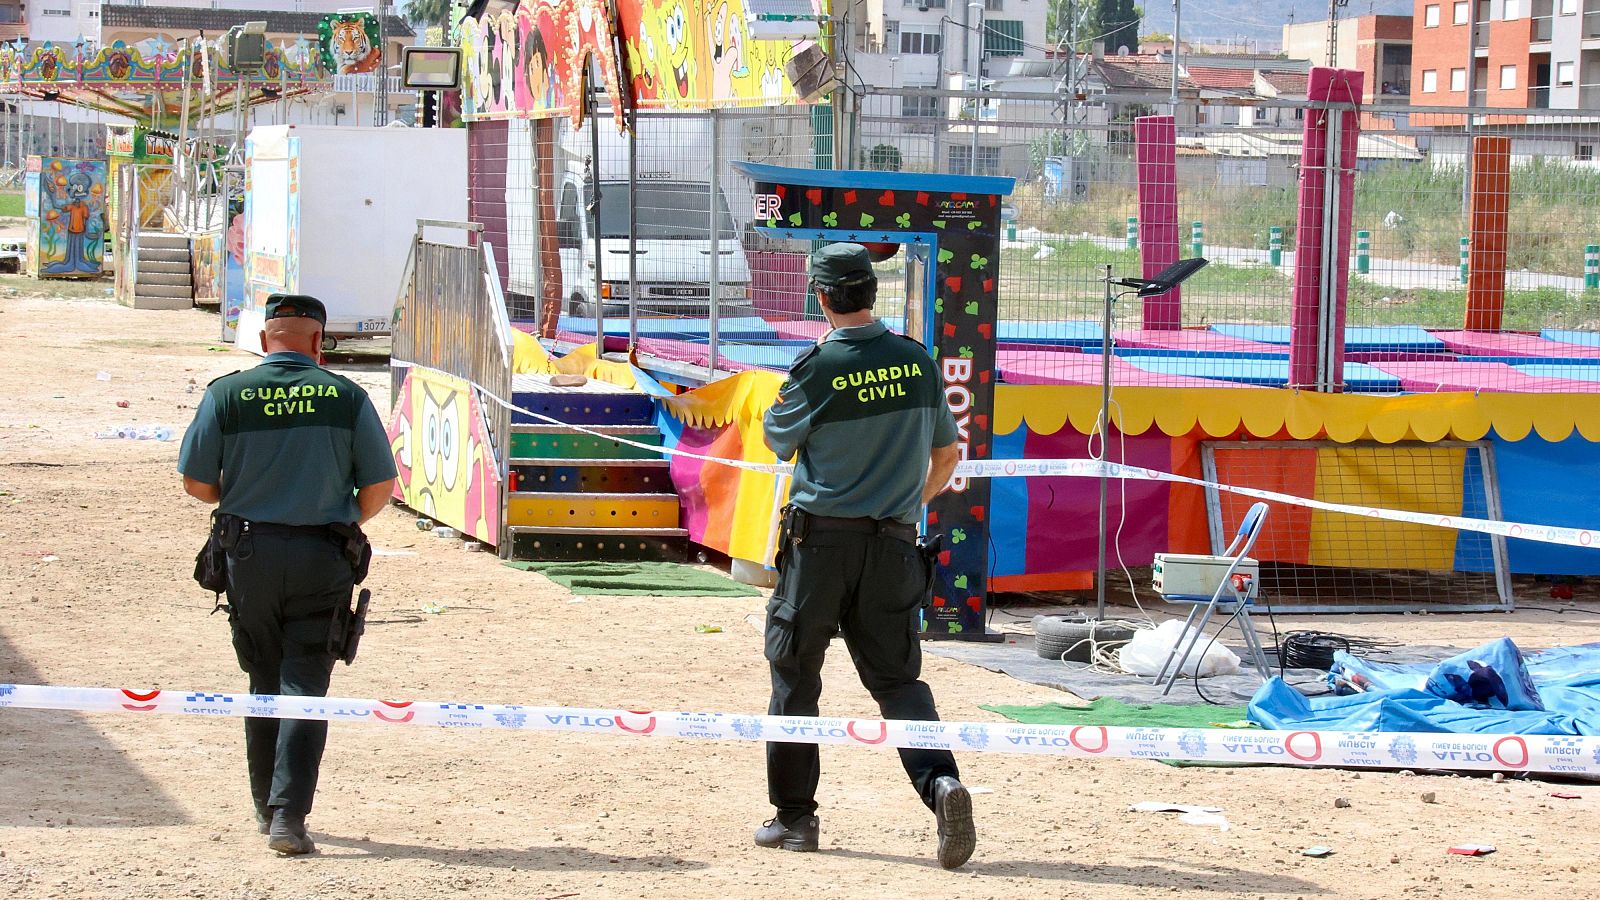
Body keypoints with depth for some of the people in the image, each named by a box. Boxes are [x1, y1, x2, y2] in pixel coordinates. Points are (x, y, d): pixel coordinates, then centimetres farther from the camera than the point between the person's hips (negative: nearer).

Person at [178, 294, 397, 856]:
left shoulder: (227, 394, -2)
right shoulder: (345, 396, -2)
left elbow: (195, 482, 0)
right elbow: (380, 485, 0)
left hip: (250, 553, 1)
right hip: (322, 560, -1)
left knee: (264, 683, 16)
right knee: (304, 686, -1)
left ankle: (268, 808, 25)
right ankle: (289, 816, -11)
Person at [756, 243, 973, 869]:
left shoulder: (819, 367, -11)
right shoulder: (917, 360, 2)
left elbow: (778, 441, 5)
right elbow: (946, 453, 11)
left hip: (821, 540, -4)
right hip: (894, 545, 4)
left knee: (795, 674, 10)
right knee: (897, 676, 8)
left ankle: (794, 815, 14)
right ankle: (942, 783, -15)